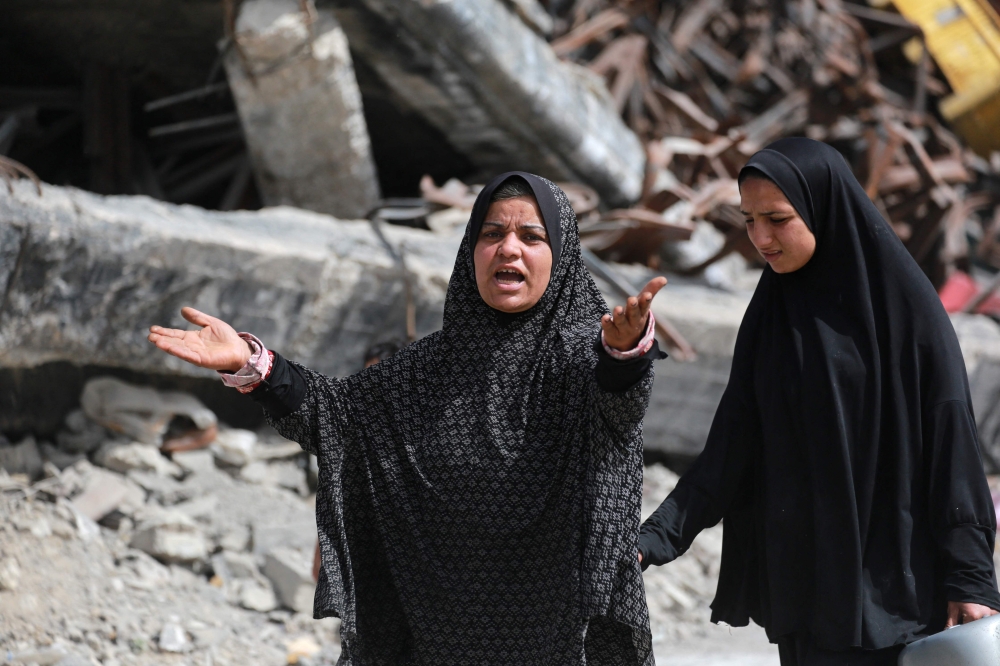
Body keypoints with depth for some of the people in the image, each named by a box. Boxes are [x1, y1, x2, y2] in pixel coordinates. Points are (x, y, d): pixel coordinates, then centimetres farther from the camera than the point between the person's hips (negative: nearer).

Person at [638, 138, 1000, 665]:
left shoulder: (904, 306, -8)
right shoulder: (772, 311, 8)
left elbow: (951, 440, -9)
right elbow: (733, 444, 3)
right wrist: (655, 537, -9)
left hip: (887, 577, -5)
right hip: (799, 578, 5)